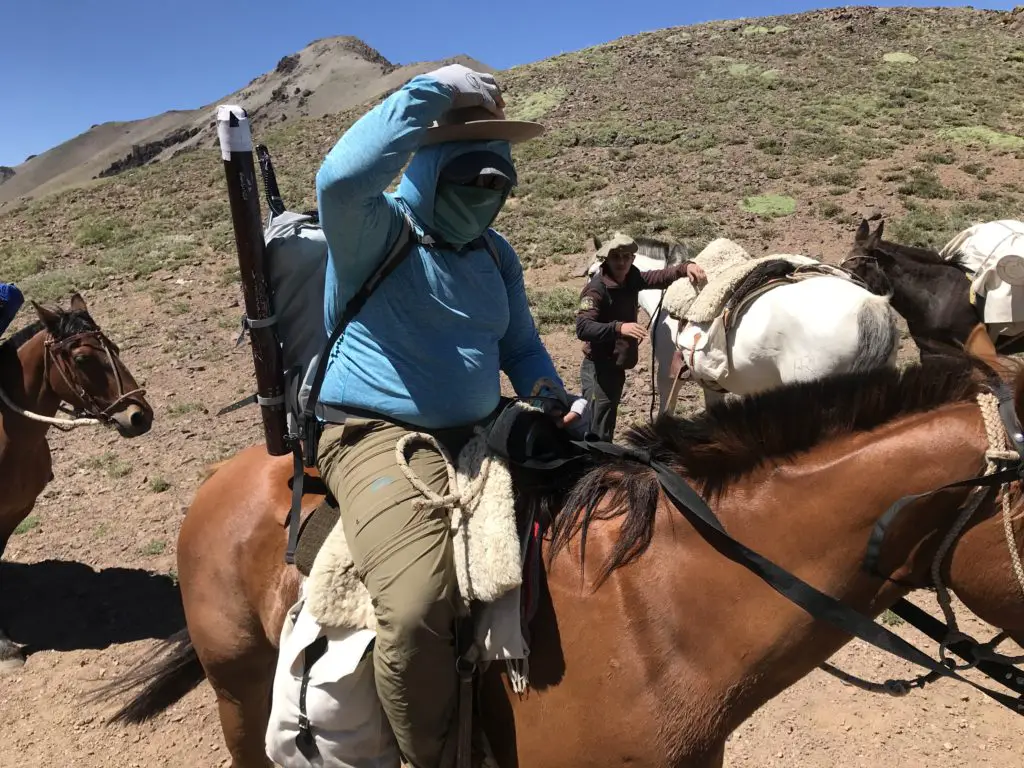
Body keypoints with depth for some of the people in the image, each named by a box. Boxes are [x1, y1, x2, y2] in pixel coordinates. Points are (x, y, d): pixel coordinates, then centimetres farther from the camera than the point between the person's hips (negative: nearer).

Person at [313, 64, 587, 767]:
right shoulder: (373, 231, -6)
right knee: (418, 609, -32)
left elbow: (521, 346, 24)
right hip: (379, 438, -7)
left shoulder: (496, 254, 14)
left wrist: (554, 397, 3)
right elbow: (341, 177, -31)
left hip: (482, 435, 8)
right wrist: (435, 90, -22)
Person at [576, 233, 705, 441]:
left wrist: (686, 267, -12)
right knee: (598, 433, -6)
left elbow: (662, 277, 8)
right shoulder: (596, 289, -20)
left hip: (617, 368, 9)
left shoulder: (632, 279, 3)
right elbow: (582, 328, -31)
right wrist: (618, 327, -42)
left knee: (607, 427, 23)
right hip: (598, 369, -8)